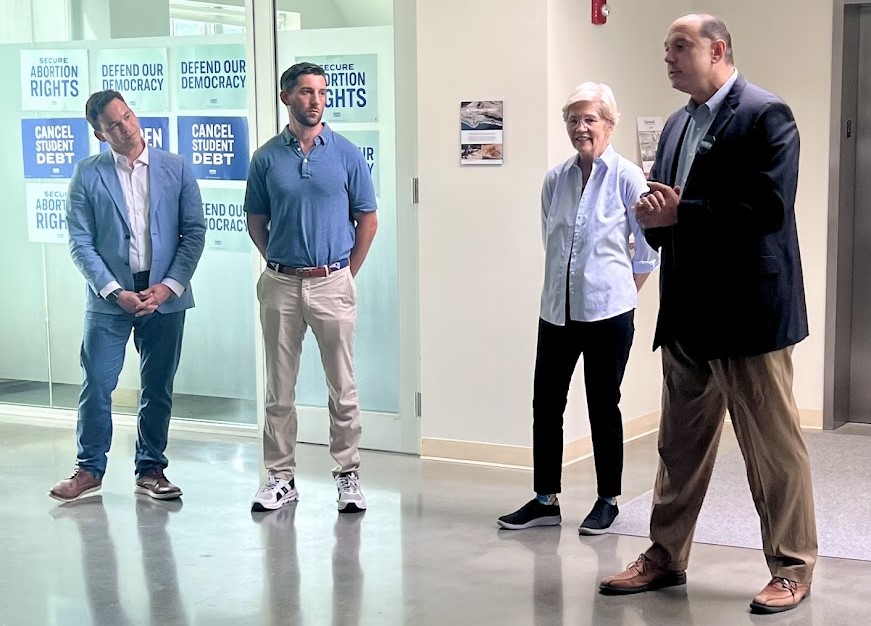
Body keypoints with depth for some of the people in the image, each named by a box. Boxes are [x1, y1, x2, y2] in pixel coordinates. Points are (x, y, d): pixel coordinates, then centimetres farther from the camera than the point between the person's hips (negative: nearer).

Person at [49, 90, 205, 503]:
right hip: (109, 295, -1)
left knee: (158, 388, 8)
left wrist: (169, 286, -9)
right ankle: (90, 468, 16)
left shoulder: (175, 169, 3)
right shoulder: (87, 176, 0)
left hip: (165, 295, 1)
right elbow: (80, 243, -3)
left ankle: (150, 469, 21)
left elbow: (195, 232, 1)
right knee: (97, 384, 0)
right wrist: (115, 292, -12)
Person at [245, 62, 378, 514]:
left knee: (343, 388, 2)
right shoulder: (267, 158, 3)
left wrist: (346, 273, 6)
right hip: (281, 285, 1)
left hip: (332, 283, -1)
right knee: (279, 389, 7)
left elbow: (367, 220, 7)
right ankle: (280, 477, 16)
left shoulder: (347, 154, 1)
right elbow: (256, 222, 12)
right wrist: (280, 265, 8)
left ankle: (348, 475, 12)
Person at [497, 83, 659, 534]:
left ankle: (608, 501, 18)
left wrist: (620, 290, 6)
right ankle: (546, 500, 16)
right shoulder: (555, 179, 6)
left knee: (603, 406, 5)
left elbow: (649, 248, 0)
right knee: (546, 402, 5)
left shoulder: (626, 178, -7)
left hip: (608, 312, -4)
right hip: (557, 309, 5)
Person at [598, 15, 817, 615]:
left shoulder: (767, 115, -9)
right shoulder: (678, 125, 16)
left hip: (749, 310, -8)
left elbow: (769, 206, -20)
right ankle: (666, 557, 25)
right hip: (688, 314, 8)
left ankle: (793, 569, 13)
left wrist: (680, 213, -17)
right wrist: (655, 217, -5)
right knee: (681, 443, 14)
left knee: (774, 445, 1)